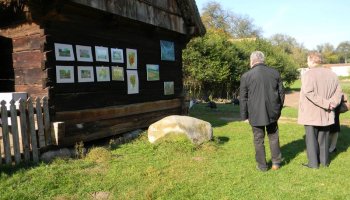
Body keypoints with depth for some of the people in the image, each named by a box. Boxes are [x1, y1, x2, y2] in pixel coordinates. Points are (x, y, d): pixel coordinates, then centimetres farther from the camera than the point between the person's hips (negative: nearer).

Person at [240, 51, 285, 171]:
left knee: (258, 140, 8)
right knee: (273, 137, 19)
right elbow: (281, 93, 6)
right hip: (272, 112, 3)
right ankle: (276, 162, 23)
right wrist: (279, 109, 18)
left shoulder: (246, 76, -8)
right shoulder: (275, 73, 1)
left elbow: (243, 98, -5)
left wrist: (244, 116, 3)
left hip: (255, 114, -3)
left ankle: (262, 165, 17)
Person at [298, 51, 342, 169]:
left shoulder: (308, 75, -15)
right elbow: (338, 91, 3)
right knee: (324, 138, 17)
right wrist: (331, 104, -8)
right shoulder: (331, 74, 4)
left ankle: (313, 163, 10)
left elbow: (309, 93, -25)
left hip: (311, 113, -5)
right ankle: (325, 161, 25)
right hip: (326, 114, 5)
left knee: (311, 138, 5)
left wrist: (326, 104, -20)